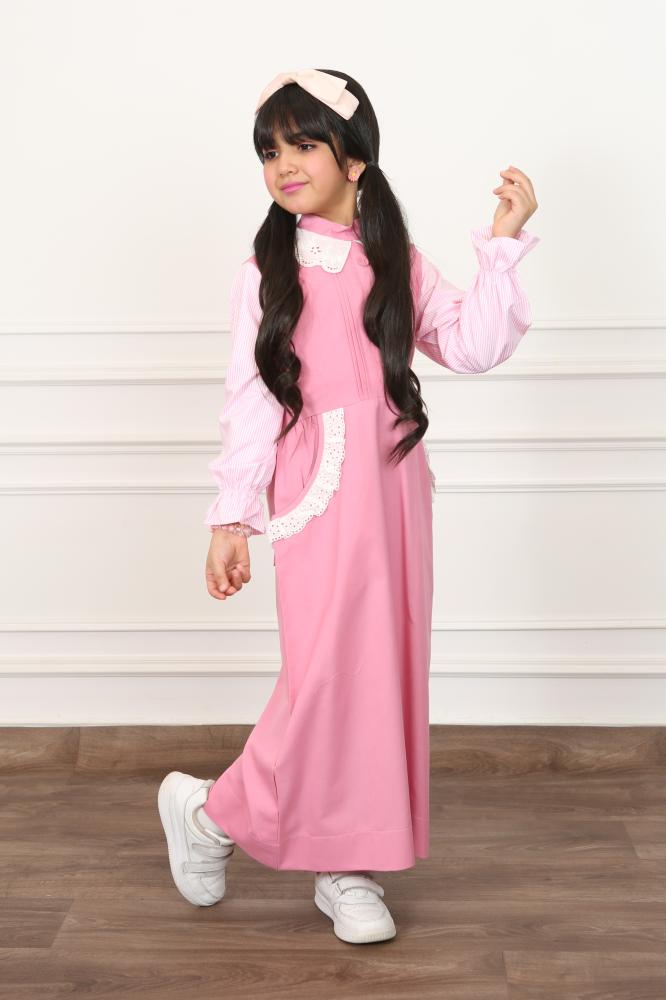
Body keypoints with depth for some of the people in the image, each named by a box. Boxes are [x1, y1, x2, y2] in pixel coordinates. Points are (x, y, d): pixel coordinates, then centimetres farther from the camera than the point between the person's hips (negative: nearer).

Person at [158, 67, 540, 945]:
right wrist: (232, 516, -3)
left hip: (395, 486, 3)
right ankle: (213, 813, 17)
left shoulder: (399, 264, 9)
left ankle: (349, 868, 19)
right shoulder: (265, 274, 2)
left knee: (384, 671, 6)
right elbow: (249, 401, 0)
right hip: (318, 494, -3)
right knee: (325, 673, -7)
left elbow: (472, 348, 0)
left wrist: (503, 245, -5)